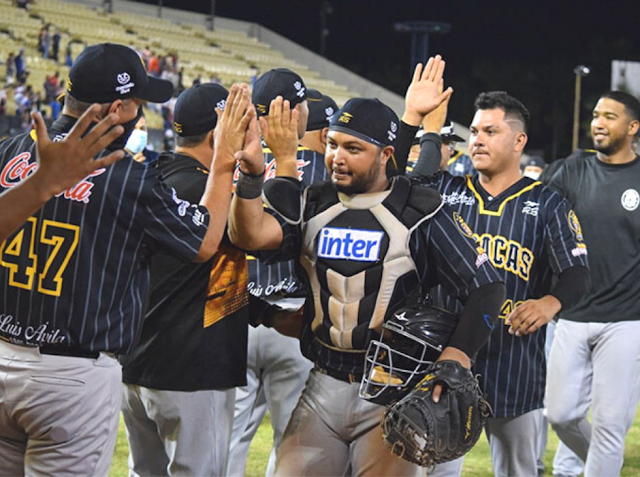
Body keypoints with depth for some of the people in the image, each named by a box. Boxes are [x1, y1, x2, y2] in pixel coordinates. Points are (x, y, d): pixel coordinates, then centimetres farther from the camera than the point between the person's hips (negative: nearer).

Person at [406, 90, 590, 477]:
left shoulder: (548, 206, 2)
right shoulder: (444, 191, 8)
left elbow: (577, 273, -4)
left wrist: (551, 303, -26)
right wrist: (412, 118, -11)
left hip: (516, 369, -1)